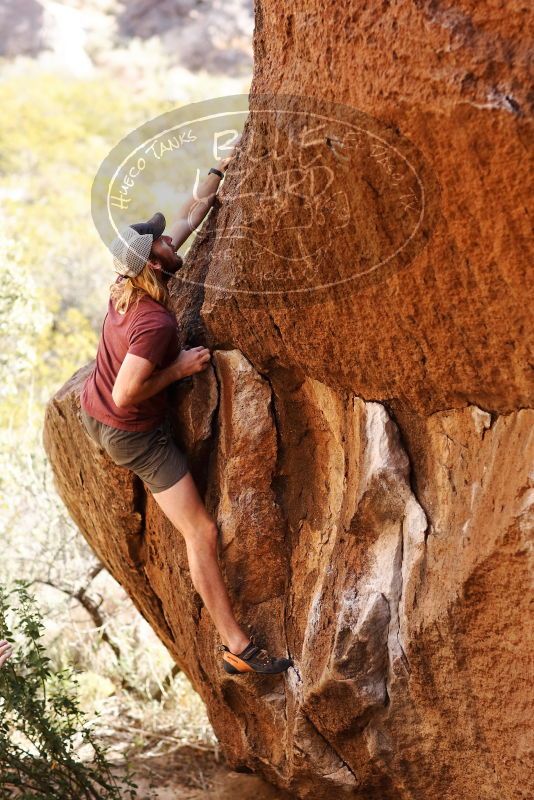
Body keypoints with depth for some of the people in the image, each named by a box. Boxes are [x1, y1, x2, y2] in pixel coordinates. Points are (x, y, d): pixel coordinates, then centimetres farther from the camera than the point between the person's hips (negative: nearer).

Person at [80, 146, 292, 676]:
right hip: (134, 435, -8)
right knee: (202, 532, -6)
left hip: (91, 412, 8)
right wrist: (178, 369, -24)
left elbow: (190, 216, 2)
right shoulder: (155, 323, -34)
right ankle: (237, 648, -1)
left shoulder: (125, 284, -9)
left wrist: (221, 169, 8)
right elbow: (126, 396, -35)